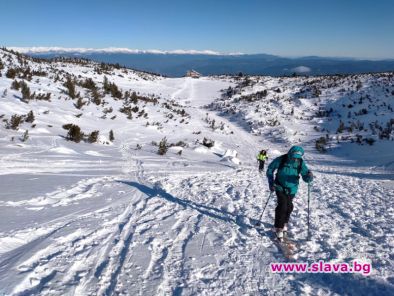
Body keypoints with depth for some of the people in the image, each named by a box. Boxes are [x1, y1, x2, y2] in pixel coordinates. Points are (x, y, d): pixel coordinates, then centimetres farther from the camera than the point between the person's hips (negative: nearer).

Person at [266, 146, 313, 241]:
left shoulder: (301, 163, -12)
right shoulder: (281, 160, -18)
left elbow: (306, 178, -13)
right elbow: (270, 169, -4)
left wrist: (309, 176, -37)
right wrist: (271, 182, -11)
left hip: (292, 189, 3)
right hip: (280, 187, -3)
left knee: (288, 207, 11)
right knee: (282, 206, -14)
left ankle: (284, 224, 37)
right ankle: (279, 228, -2)